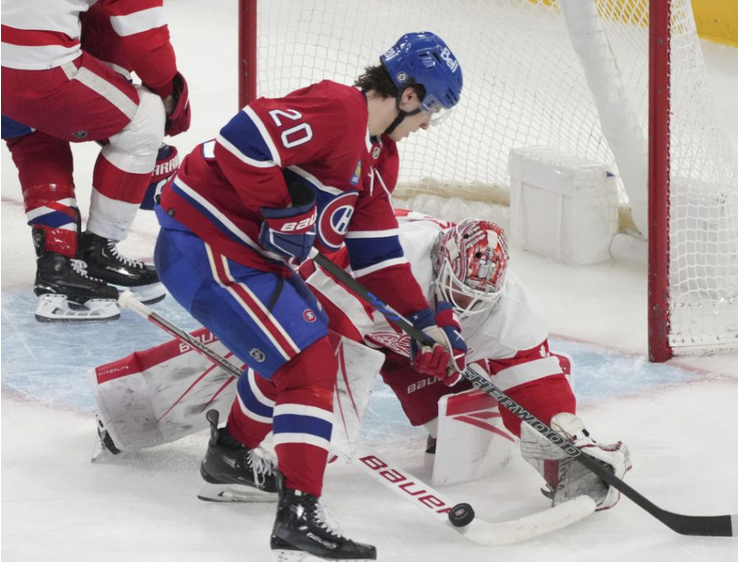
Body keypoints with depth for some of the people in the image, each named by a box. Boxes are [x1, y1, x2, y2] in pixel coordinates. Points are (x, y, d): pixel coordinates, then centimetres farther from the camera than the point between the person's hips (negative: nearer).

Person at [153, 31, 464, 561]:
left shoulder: (378, 156, 14)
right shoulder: (338, 109, -19)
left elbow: (377, 251, 17)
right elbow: (245, 138, -29)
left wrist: (425, 321, 12)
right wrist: (284, 213, -21)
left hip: (251, 253, 11)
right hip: (202, 243, -11)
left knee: (298, 346, 25)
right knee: (307, 362, -15)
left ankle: (231, 453, 43)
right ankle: (299, 515, -19)